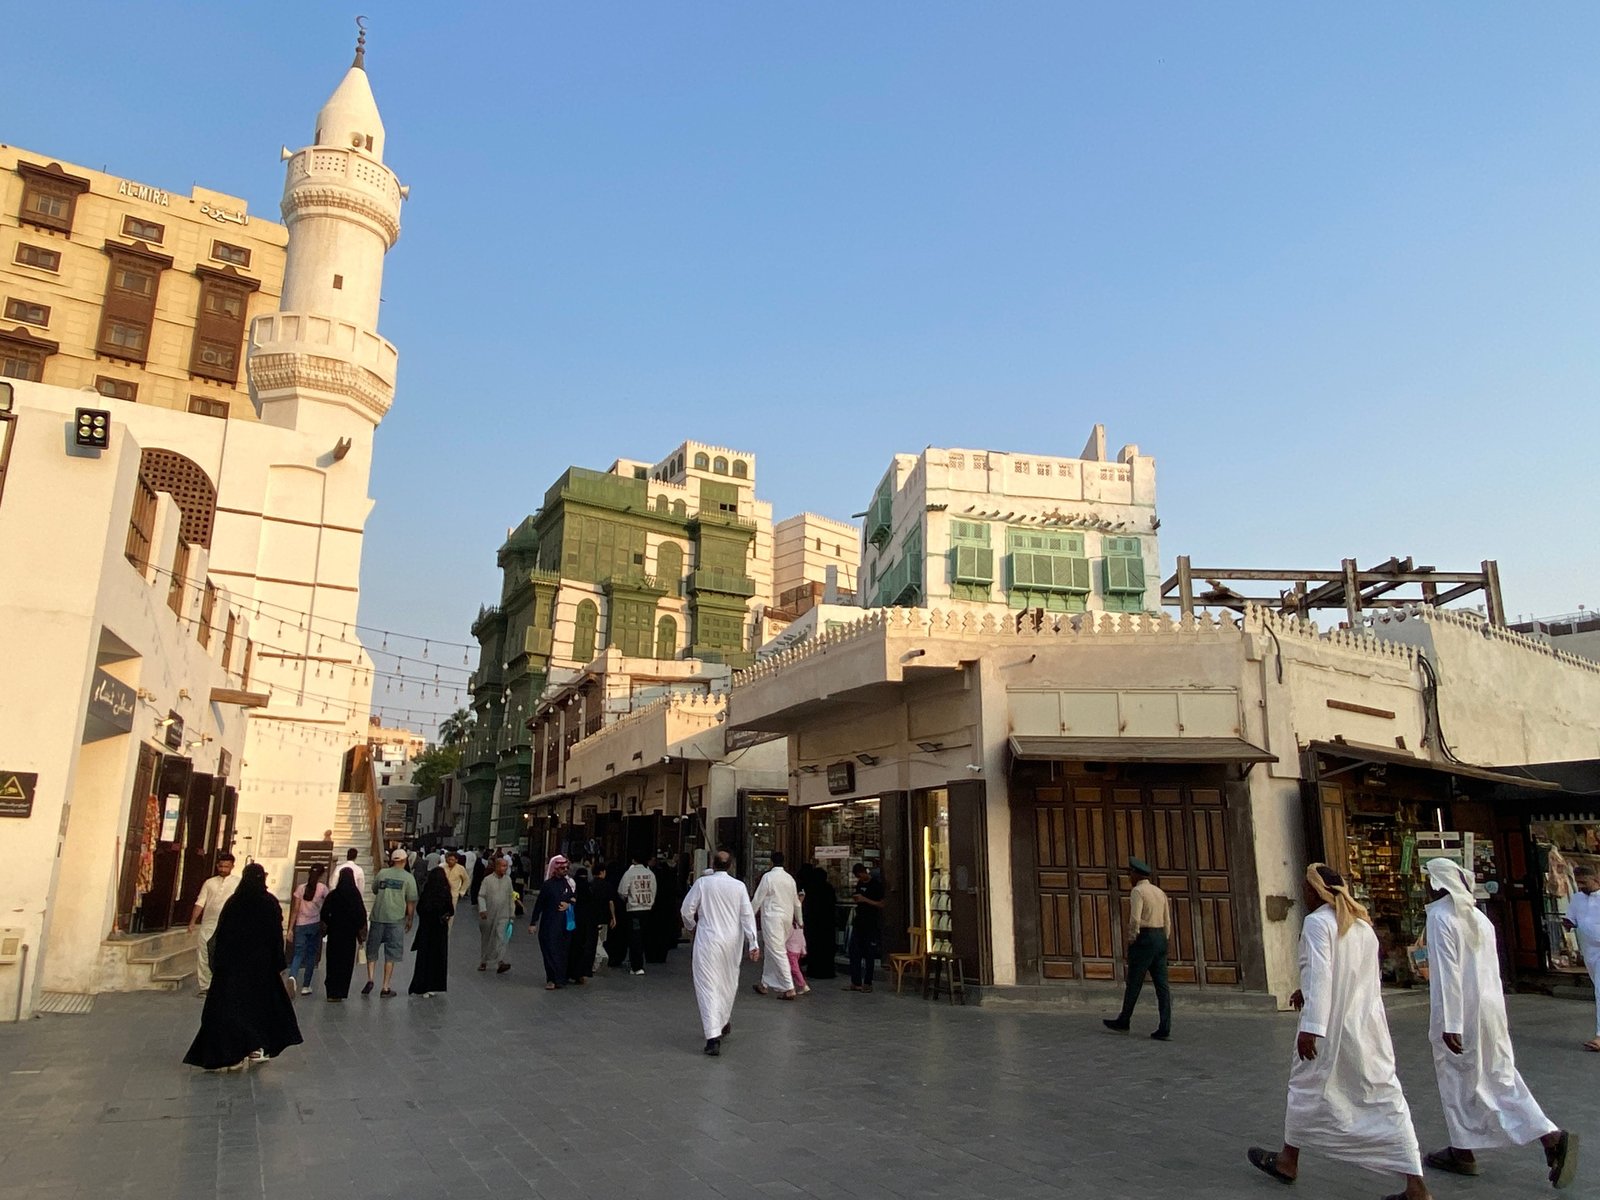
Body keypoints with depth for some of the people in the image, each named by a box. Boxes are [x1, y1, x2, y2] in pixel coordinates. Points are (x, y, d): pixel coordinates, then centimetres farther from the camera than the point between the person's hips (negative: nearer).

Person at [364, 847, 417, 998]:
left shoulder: (382, 873, 4)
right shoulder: (408, 877, -2)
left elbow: (374, 890, 19)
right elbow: (411, 901, -1)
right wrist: (409, 919, 10)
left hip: (377, 916, 2)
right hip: (395, 919, -2)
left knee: (372, 951, 16)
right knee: (391, 954, 6)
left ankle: (370, 979, 1)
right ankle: (385, 988, 7)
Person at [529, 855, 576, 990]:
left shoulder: (568, 882, 5)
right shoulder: (547, 885, -7)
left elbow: (574, 897, 20)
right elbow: (539, 904, -4)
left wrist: (569, 903, 0)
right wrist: (533, 923, -5)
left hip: (564, 923, 4)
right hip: (549, 923, -4)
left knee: (563, 951, 5)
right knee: (550, 950, -4)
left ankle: (559, 977, 15)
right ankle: (552, 979, 1)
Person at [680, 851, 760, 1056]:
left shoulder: (702, 883, -7)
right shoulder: (739, 886, -3)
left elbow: (686, 910, -3)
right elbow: (748, 915, -4)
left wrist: (691, 926, 17)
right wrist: (753, 943, -3)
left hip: (707, 941, -3)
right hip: (732, 941, 3)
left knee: (708, 987, -2)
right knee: (728, 984, 21)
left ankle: (713, 1037, -12)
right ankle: (725, 1023, 41)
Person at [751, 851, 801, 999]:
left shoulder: (768, 877, -10)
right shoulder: (790, 878, 8)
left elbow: (757, 899, -7)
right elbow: (796, 902, 15)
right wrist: (799, 919, 28)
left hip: (772, 918, -7)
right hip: (787, 918, 7)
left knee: (778, 953, -7)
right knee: (769, 951, 18)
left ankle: (789, 988, -12)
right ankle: (765, 984, 26)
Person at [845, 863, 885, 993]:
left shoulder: (876, 885, -7)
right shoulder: (859, 884, 13)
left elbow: (881, 904, -11)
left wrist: (865, 899, -18)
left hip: (871, 924, -6)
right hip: (858, 922, 7)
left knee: (869, 954, 0)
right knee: (854, 952, 2)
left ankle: (867, 983, 8)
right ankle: (856, 982, 7)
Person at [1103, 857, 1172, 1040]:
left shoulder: (1138, 891, -11)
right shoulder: (1160, 892, 14)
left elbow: (1135, 920, -19)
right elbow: (1167, 922, 14)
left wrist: (1131, 941, -8)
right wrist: (1161, 945, 18)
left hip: (1143, 939, -8)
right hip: (1160, 939, 8)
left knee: (1134, 983, 4)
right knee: (1162, 985, 2)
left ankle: (1123, 1022, 17)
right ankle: (1164, 1029, -4)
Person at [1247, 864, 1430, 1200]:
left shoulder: (1317, 923, -13)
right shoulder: (1363, 924, 10)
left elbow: (1319, 975, -22)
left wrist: (1310, 1027, -24)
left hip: (1331, 1024, -6)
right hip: (1369, 1025, 6)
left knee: (1305, 1086, 13)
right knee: (1385, 1097, 7)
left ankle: (1288, 1160, 29)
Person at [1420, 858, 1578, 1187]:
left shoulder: (1441, 917, -16)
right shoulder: (1478, 916, 8)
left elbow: (1446, 973, -20)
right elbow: (1491, 967, 15)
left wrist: (1449, 1024, -18)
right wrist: (1495, 1013, 24)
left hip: (1460, 1012, -7)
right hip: (1491, 1008, 7)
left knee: (1458, 1080, 8)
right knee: (1501, 1076, 13)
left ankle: (1463, 1151, 19)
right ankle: (1551, 1137, 0)